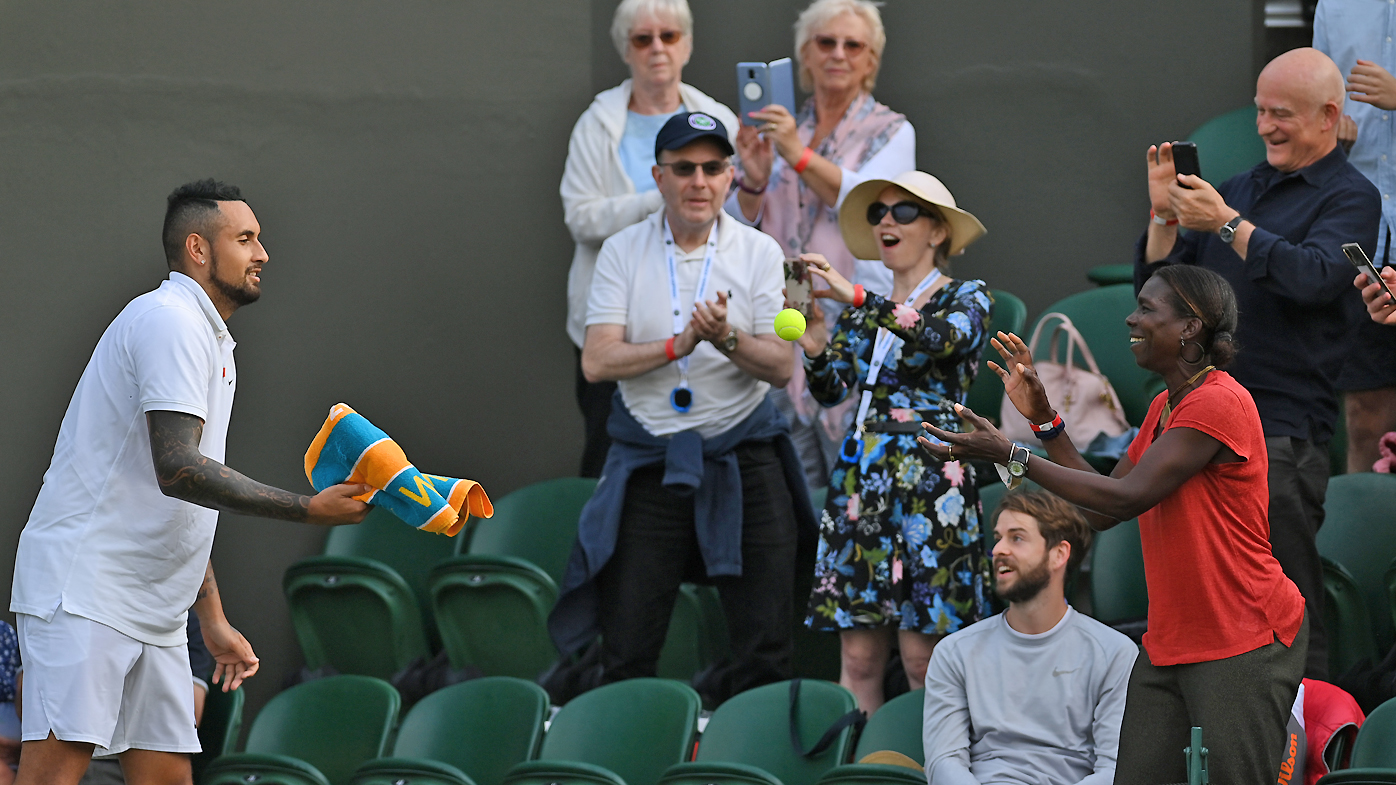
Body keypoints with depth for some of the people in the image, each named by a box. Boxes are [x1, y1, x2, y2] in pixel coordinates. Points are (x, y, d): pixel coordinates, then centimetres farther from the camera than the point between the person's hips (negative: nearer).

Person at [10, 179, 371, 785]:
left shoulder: (210, 343, 22)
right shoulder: (169, 320, -11)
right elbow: (178, 472, -22)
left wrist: (212, 619, 25)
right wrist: (308, 509, -19)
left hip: (154, 613, 10)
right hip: (83, 591, -10)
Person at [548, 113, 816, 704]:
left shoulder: (758, 252, 3)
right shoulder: (624, 252, 2)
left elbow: (780, 367, -4)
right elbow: (597, 361, -7)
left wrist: (729, 340, -23)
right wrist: (679, 345, -19)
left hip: (743, 457, 0)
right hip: (649, 464, 0)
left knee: (766, 648, -2)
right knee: (625, 653, -2)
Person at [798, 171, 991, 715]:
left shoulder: (966, 299, 3)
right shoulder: (864, 311, 18)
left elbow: (945, 337, -21)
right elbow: (831, 390, 8)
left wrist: (858, 298, -27)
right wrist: (814, 341, -13)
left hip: (930, 481, -5)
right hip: (861, 480, 5)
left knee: (922, 659, -9)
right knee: (858, 658, 1)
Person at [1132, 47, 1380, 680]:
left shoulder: (1349, 198, -1)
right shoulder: (1241, 188, 19)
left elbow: (1312, 277, -20)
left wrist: (1226, 224, -17)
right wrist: (1165, 214, 1)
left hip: (1282, 435, -7)